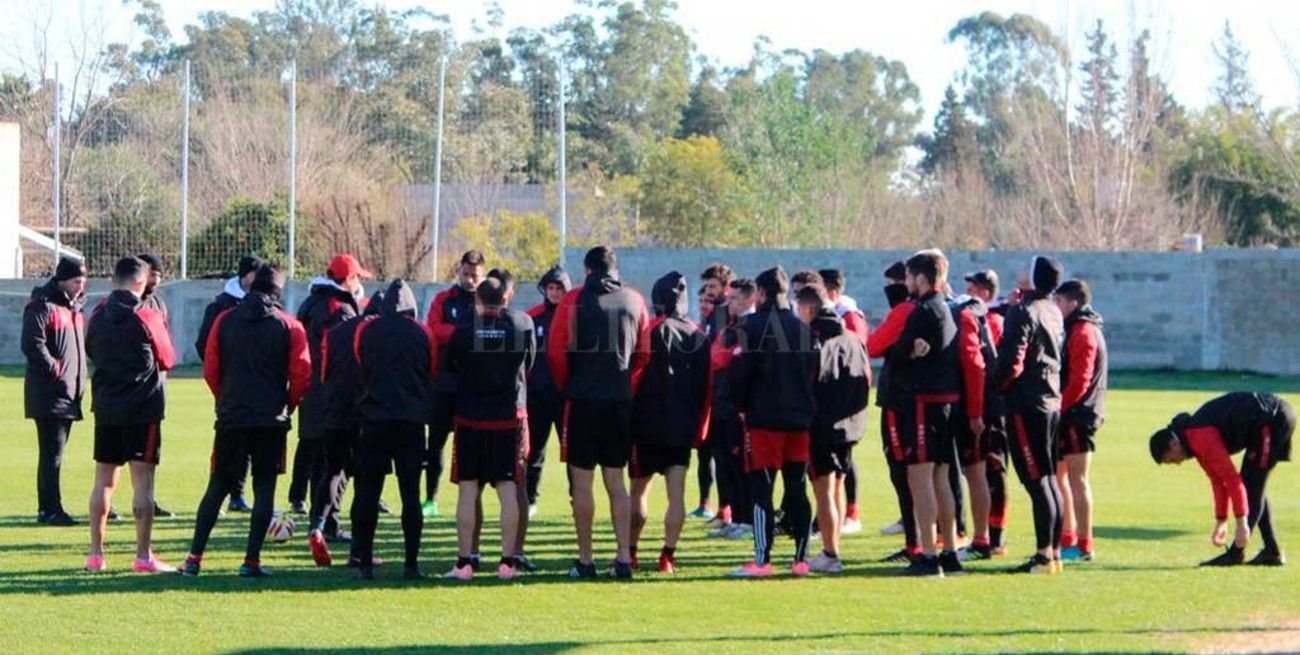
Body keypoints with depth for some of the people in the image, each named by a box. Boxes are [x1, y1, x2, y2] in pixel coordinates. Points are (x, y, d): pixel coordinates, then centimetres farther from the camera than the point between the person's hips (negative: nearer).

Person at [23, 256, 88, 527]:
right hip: (49, 394, -9)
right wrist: (56, 371, -17)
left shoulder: (74, 307, 19)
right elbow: (33, 345, -19)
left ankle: (47, 509, 15)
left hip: (69, 395, 9)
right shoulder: (42, 306, -10)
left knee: (54, 453, 11)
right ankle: (51, 510, -9)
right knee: (52, 452, -10)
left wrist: (79, 379, 17)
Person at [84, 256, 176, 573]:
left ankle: (95, 553, 13)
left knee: (104, 480, 11)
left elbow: (90, 351, 17)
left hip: (105, 407, 5)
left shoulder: (98, 315, 2)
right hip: (143, 408, -5)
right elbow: (168, 360, 0)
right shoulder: (147, 317, -11)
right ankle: (144, 556, -5)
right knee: (142, 481, -3)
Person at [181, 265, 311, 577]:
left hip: (231, 417, 2)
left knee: (217, 487, 8)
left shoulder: (224, 321, 4)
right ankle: (252, 560, -2)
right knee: (264, 487, 5)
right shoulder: (289, 325, -1)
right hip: (272, 419, -2)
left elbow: (210, 370, 3)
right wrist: (287, 406, 10)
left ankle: (194, 557, 4)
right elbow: (301, 374, -6)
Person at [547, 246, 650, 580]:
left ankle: (585, 560, 1)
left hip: (583, 399, -3)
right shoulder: (634, 301, 6)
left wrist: (567, 386, 7)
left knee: (582, 480, 2)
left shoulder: (574, 300, -4)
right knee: (615, 480, 10)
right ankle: (623, 557, 4)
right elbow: (643, 353, 8)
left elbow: (556, 351, -7)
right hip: (621, 401, 3)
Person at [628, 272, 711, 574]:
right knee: (676, 493, 1)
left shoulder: (653, 331, -9)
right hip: (684, 428, 3)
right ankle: (668, 555, -4)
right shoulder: (699, 336, 6)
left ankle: (630, 552, 12)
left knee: (639, 490, 8)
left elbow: (637, 378, -11)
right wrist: (699, 431, 14)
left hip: (649, 425, -3)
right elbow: (705, 388, 8)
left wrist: (630, 428, -5)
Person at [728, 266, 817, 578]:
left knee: (761, 488, -3)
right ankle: (801, 559, 7)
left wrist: (742, 405, 3)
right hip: (800, 417, 5)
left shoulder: (754, 325, -8)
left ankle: (762, 560, -8)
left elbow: (741, 370, -11)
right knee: (797, 489, 8)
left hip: (764, 419, -5)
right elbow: (815, 370, 13)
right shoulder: (803, 327, 11)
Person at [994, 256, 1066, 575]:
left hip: (1026, 406, -9)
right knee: (1048, 479, 12)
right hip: (1051, 402, 9)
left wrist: (996, 386, -3)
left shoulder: (1023, 313, -13)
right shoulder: (1053, 313, 13)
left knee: (1036, 481, -8)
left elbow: (1012, 362, -17)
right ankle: (1053, 552, 15)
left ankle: (1044, 555, -9)